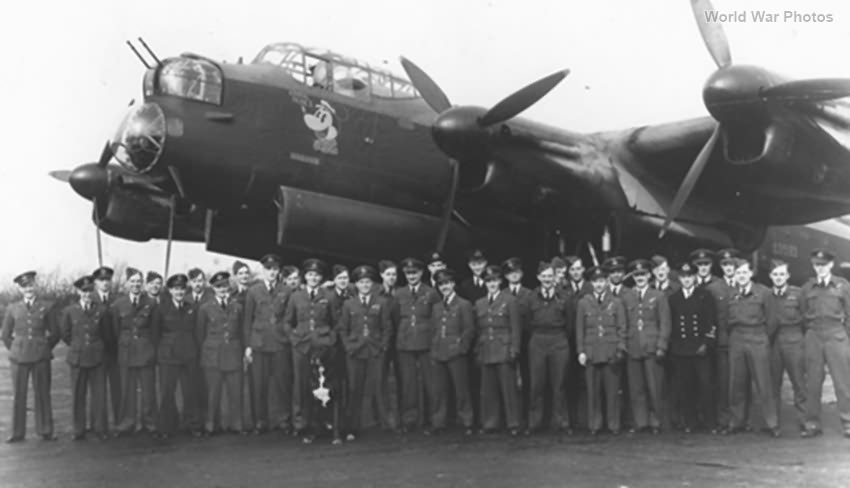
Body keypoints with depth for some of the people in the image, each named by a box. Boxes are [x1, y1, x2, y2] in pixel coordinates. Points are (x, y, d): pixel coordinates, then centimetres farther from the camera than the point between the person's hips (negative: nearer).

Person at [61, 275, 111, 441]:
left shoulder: (101, 311, 1)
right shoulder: (69, 311, 0)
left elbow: (107, 334, 12)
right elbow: (65, 334, 10)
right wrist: (77, 347, 11)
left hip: (97, 358, 0)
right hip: (77, 358, 0)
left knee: (99, 394, 0)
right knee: (78, 395, 4)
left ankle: (100, 429, 10)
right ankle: (79, 430, 14)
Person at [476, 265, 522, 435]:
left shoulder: (510, 300, 2)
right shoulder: (479, 304, 15)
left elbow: (516, 327, -2)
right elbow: (478, 329, 15)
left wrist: (514, 349, -9)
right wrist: (477, 351, 9)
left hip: (504, 349, -4)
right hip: (486, 351, 4)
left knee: (508, 387, -3)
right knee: (488, 389, 5)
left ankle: (513, 424, 4)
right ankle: (489, 423, 12)